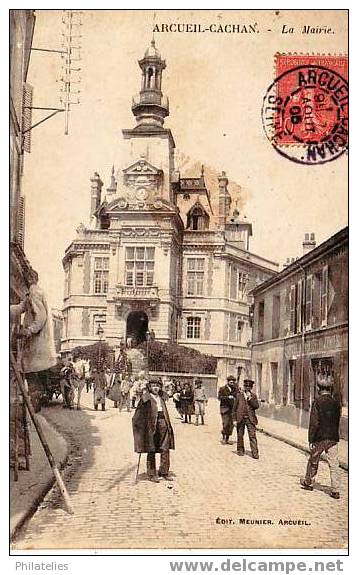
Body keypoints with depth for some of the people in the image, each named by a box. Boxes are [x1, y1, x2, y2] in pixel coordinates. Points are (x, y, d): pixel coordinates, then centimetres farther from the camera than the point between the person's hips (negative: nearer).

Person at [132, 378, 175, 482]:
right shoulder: (146, 398, -3)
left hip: (163, 424, 6)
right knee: (151, 451, 1)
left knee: (165, 449, 4)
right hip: (151, 425, -6)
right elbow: (139, 414, -8)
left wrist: (168, 426, 15)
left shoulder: (161, 399, 17)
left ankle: (164, 472, 14)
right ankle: (151, 474, 9)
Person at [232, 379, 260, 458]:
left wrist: (250, 398, -14)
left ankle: (255, 453, -9)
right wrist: (234, 419, 2)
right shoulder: (239, 395, 5)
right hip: (240, 419, 1)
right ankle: (240, 450, 24)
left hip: (250, 419, -1)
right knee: (240, 436, 8)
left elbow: (256, 406, -5)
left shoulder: (253, 396, 7)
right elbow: (234, 408, 7)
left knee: (252, 436, -8)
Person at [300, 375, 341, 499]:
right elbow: (337, 422, 10)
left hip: (320, 438, -3)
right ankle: (335, 490, -1)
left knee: (313, 461, 16)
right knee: (334, 464, 3)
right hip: (333, 438, 3)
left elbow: (314, 423, -14)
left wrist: (311, 440, -8)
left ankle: (308, 483, 33)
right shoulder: (336, 403, 3)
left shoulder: (317, 402, -12)